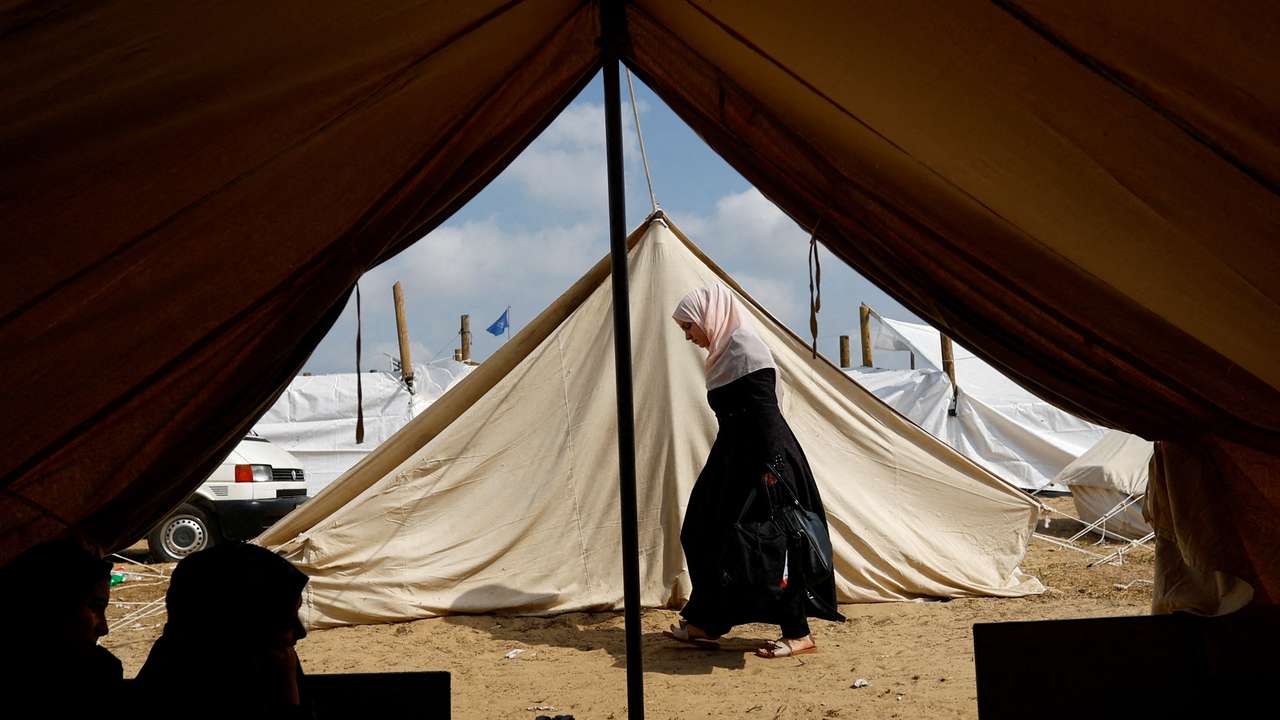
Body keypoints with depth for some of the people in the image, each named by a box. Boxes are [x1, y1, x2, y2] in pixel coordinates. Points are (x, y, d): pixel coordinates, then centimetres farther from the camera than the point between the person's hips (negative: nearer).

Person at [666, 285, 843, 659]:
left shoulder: (745, 348, -14)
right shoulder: (724, 352, 15)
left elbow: (765, 412, -20)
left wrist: (769, 467, -23)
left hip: (761, 461, -10)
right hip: (736, 462, 10)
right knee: (708, 536, 13)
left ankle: (798, 633, 5)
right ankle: (704, 623, 22)